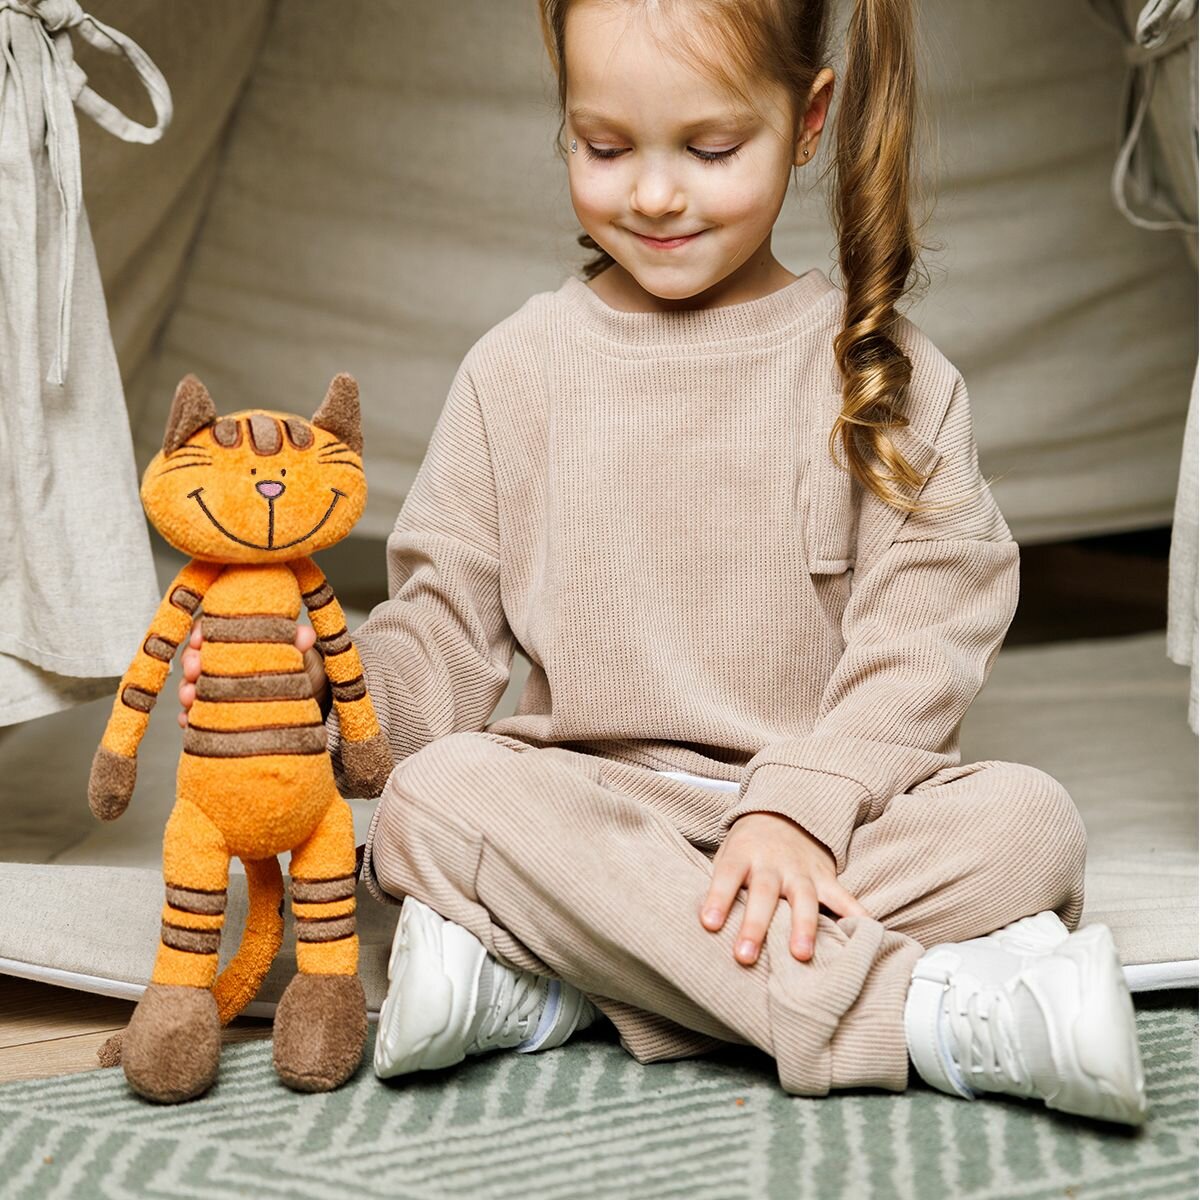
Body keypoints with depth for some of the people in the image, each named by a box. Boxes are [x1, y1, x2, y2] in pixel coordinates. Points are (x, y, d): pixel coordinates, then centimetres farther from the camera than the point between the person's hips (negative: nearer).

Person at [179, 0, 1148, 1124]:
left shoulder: (883, 368, 3)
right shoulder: (521, 368, 7)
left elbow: (925, 624, -5)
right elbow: (446, 624, 6)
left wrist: (801, 802, -20)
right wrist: (324, 685, -16)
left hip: (834, 809, 0)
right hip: (591, 805, 0)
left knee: (1028, 821, -28)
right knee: (438, 798, -30)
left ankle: (547, 991, -29)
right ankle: (927, 1011, -33)